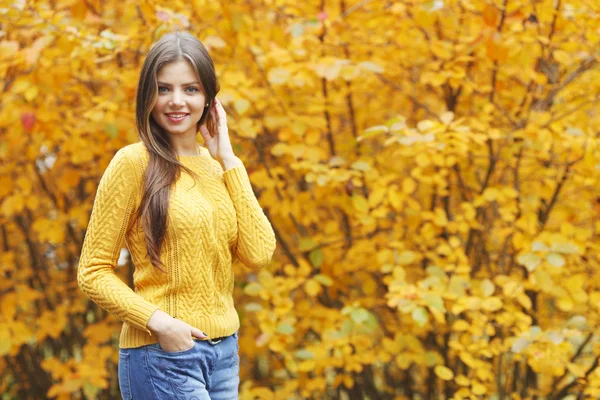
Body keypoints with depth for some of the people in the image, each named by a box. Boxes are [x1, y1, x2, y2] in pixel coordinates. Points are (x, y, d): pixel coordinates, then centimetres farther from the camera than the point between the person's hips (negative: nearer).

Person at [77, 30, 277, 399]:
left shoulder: (217, 166, 9)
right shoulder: (134, 163, -8)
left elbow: (259, 254, -3)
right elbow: (93, 272, -7)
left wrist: (228, 161, -1)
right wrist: (157, 321, -20)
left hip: (224, 350, 6)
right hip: (163, 352, -6)